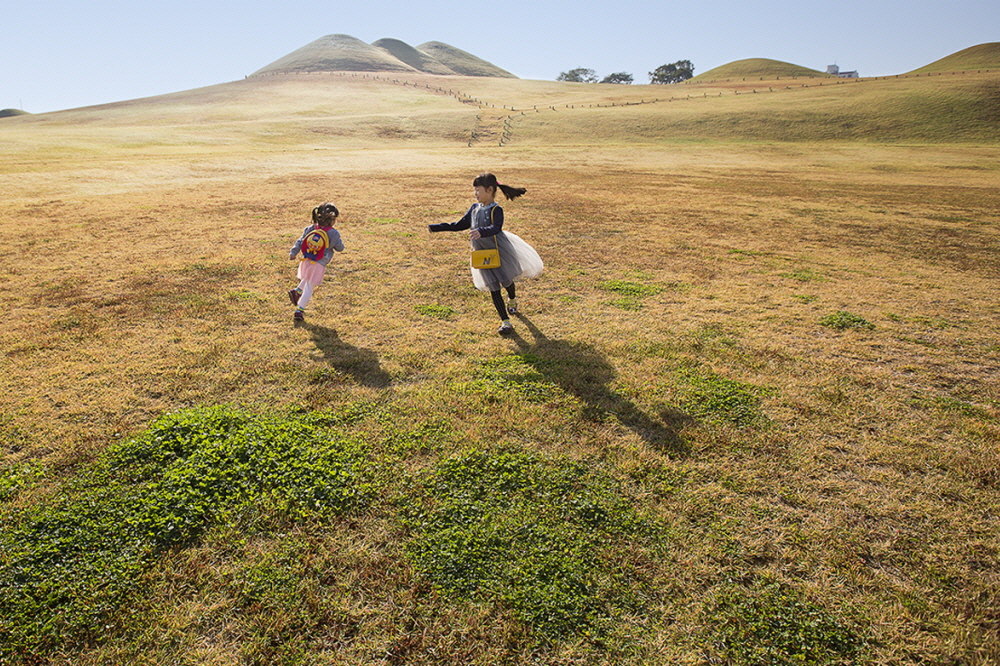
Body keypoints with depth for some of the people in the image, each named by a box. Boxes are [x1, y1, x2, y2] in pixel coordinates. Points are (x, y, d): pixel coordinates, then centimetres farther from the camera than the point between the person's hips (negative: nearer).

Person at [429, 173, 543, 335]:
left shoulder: (496, 210, -18)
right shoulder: (474, 208, 2)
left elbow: (496, 228, -36)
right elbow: (460, 225, 12)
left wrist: (481, 232, -55)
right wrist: (436, 227, 10)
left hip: (499, 251, -5)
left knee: (507, 281, 10)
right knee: (493, 288, 1)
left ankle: (512, 300, 48)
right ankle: (505, 322, 5)